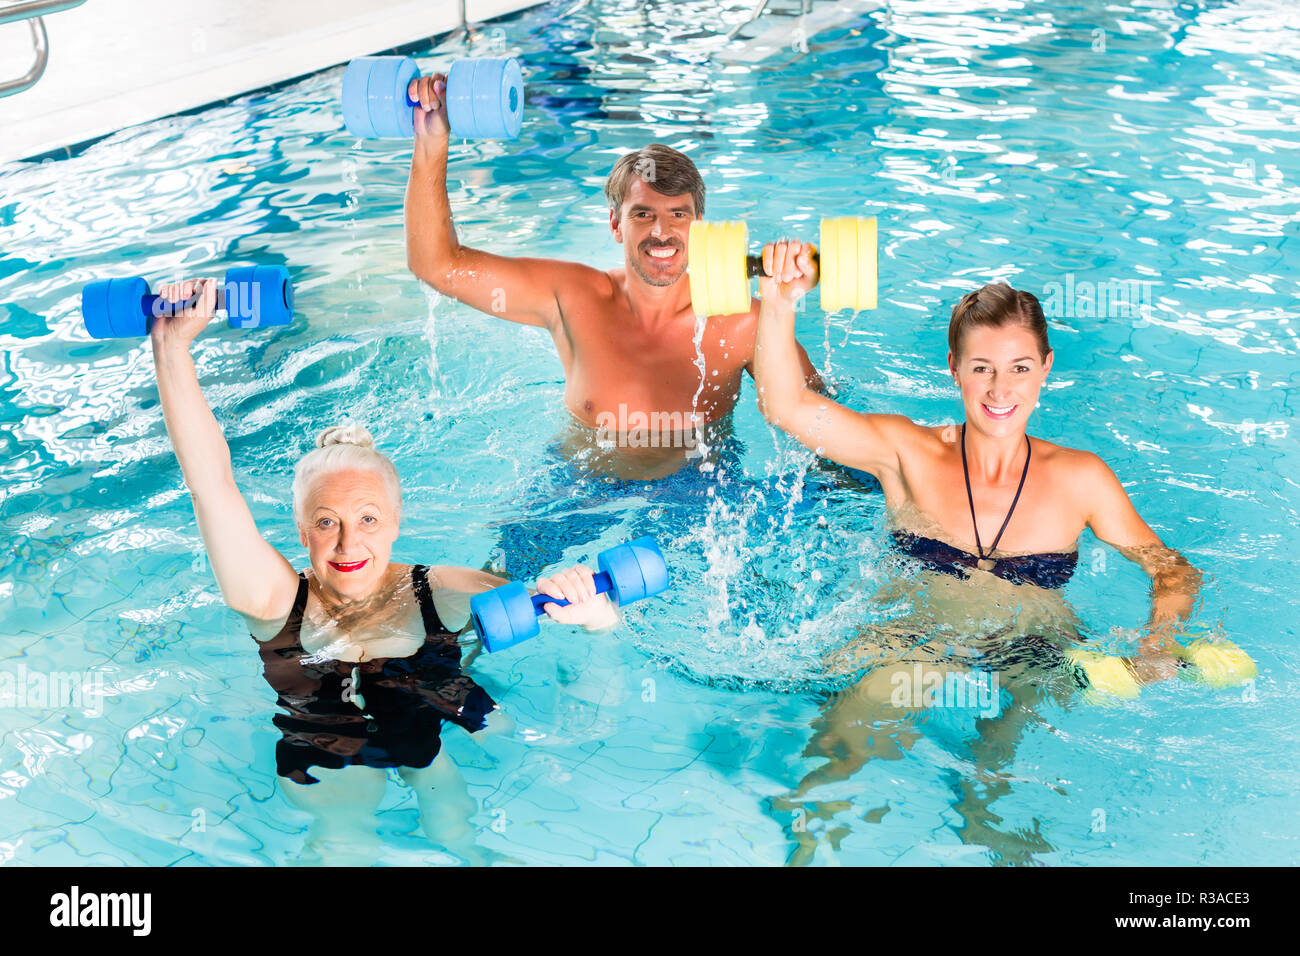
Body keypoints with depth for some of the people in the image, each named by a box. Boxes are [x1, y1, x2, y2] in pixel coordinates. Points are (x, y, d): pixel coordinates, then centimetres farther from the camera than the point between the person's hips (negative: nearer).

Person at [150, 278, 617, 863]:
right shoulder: (277, 600, -11)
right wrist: (172, 348, -24)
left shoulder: (441, 593, -11)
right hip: (325, 759, -1)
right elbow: (213, 482, -18)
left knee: (456, 825, -15)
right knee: (341, 839, -18)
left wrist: (589, 611, -43)